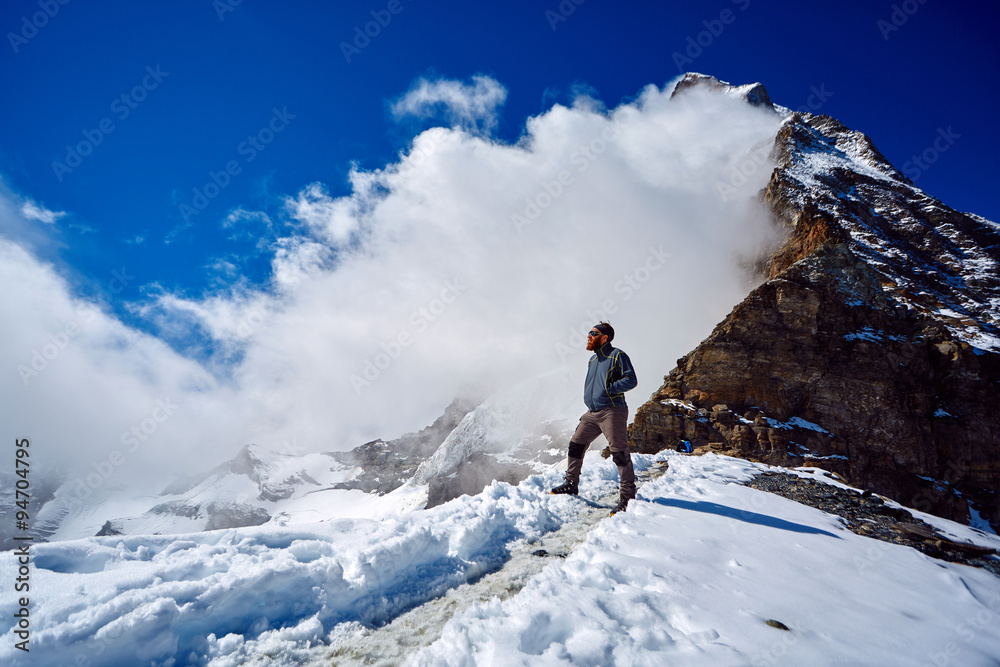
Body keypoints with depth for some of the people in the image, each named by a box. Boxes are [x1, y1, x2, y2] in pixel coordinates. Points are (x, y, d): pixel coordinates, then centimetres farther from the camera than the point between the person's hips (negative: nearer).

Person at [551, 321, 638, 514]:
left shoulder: (617, 356, -6)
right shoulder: (592, 360, 19)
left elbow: (631, 380, -13)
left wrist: (608, 389, -16)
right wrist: (588, 396, 12)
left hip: (612, 412, -8)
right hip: (592, 413, 8)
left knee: (620, 453, -9)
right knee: (576, 445, 10)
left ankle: (627, 496, -1)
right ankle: (571, 485, 24)